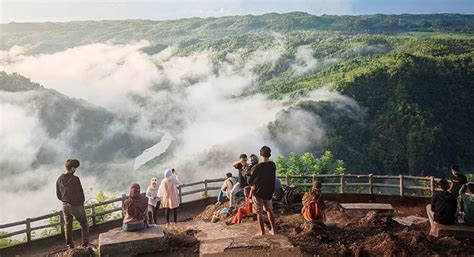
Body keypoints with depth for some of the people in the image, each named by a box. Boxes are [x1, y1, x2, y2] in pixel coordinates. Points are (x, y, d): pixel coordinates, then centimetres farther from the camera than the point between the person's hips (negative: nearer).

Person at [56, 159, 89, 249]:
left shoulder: (59, 179, -3)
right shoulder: (75, 179, -23)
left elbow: (58, 195, 5)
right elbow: (80, 194, -18)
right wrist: (81, 202, 2)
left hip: (65, 205, 6)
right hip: (76, 206, -5)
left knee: (68, 225, 20)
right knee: (84, 224, 13)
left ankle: (70, 245, 29)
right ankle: (85, 244, 13)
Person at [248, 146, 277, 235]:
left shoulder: (256, 167, -21)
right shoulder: (273, 165, -8)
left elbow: (250, 182, -12)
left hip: (258, 193, -4)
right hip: (269, 192, 4)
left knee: (259, 213, 9)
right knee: (270, 211, 21)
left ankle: (262, 231, 15)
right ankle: (273, 230, 23)